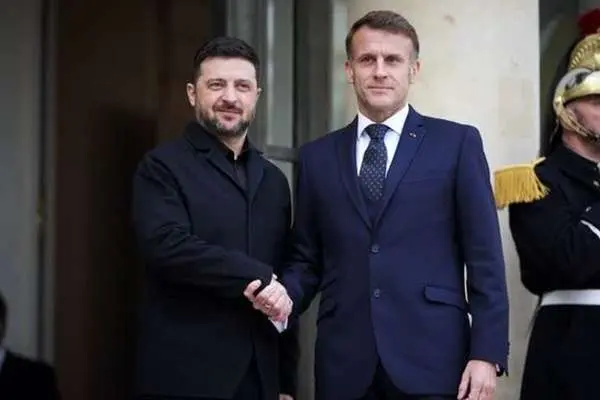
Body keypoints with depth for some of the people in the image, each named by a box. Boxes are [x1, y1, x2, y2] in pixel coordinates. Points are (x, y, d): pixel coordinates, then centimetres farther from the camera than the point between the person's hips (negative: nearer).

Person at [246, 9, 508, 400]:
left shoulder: (457, 143, 4)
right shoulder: (318, 156, 13)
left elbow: (484, 258, 0)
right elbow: (307, 259, 15)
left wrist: (487, 353, -7)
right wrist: (285, 293, -6)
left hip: (431, 357, -2)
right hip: (344, 363, 2)